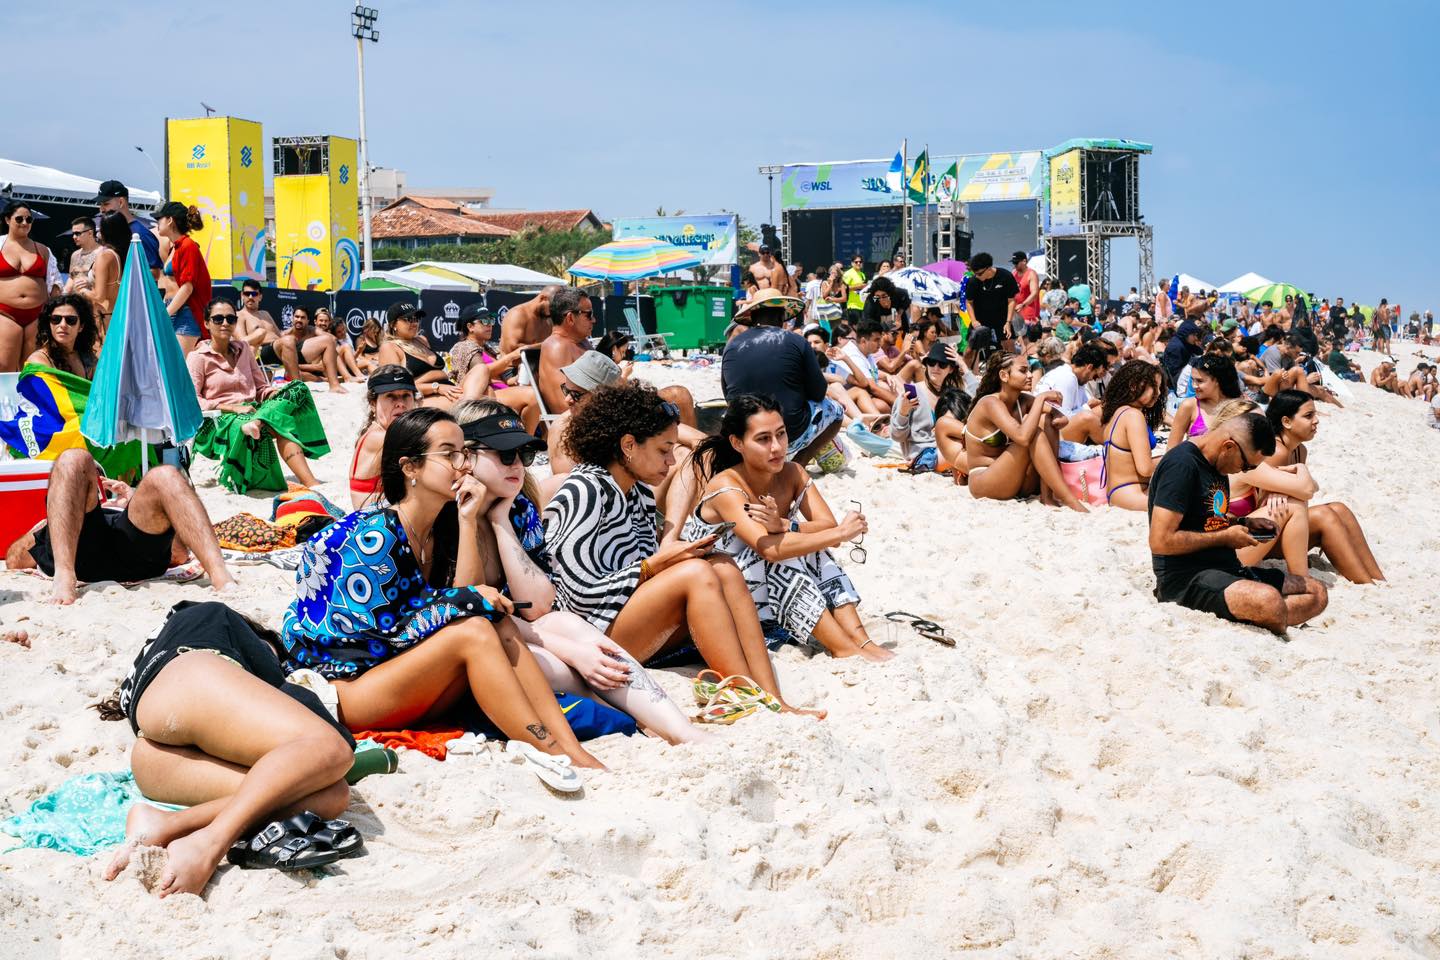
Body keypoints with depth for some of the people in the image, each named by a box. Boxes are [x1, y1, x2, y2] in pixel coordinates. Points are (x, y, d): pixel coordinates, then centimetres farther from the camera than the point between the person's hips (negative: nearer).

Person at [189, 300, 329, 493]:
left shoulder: (243, 349, 19)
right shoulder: (198, 357, 2)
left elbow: (261, 388, 19)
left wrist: (278, 394, -8)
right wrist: (234, 408, -20)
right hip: (220, 422, -6)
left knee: (298, 389, -19)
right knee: (281, 424, -34)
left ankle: (256, 423, -40)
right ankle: (310, 484, -44)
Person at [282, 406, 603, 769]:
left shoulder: (440, 529, 9)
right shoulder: (374, 535, -17)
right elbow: (377, 635, -19)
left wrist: (467, 522, -8)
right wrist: (470, 599, -15)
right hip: (338, 682, -8)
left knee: (501, 634, -14)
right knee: (473, 632, -25)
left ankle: (574, 751, -25)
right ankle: (556, 757, -27)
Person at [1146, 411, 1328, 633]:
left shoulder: (1216, 465, 15)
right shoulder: (1181, 465, -16)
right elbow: (1161, 541, -23)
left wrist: (1243, 524, 11)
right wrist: (1225, 537, -11)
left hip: (1226, 570, 11)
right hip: (1186, 578, -11)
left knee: (1317, 592, 2)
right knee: (1269, 600, -36)